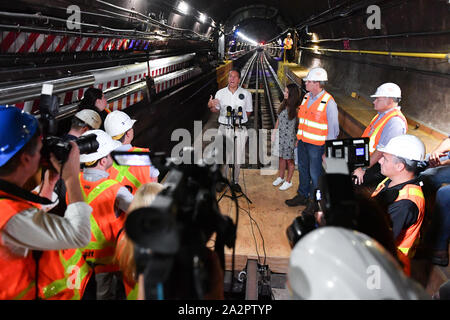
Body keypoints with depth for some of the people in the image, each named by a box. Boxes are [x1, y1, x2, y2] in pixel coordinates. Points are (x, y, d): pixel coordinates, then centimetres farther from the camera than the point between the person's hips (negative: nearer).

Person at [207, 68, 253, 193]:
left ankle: (235, 182, 21)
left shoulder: (246, 94, 3)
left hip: (239, 130, 0)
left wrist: (239, 119, -4)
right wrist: (211, 106, -9)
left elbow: (249, 111, 11)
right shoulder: (220, 93, 4)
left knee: (237, 157, 7)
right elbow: (216, 110, 12)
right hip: (224, 128, 0)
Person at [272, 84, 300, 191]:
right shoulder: (283, 104, 4)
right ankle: (281, 177, 36)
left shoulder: (296, 108, -16)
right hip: (280, 136, 6)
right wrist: (274, 133, 16)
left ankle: (288, 181, 22)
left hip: (290, 138, -6)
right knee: (281, 157, 19)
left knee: (289, 160, 8)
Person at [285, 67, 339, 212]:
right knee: (303, 170, 19)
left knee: (315, 174, 3)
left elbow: (333, 128, -13)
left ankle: (314, 201, 20)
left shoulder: (328, 102, -16)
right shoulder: (306, 97, 7)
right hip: (303, 142, 7)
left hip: (317, 145, -7)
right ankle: (302, 196, 35)